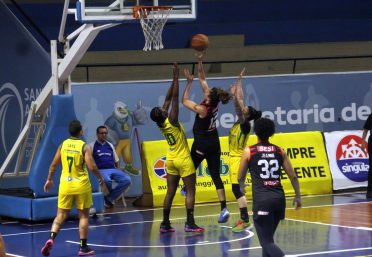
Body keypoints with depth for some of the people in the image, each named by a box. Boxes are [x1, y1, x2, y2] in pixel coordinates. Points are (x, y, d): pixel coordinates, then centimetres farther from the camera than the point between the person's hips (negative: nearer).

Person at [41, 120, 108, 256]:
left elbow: (54, 164, 4)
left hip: (65, 184, 3)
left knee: (61, 215, 10)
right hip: (81, 185, -3)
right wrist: (101, 180, -1)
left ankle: (51, 239, -11)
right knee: (84, 216, 9)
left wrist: (49, 180, 17)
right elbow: (92, 167, -17)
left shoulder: (63, 145, 1)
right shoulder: (84, 147, -11)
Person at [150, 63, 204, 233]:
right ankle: (190, 223, -8)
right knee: (190, 191, -3)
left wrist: (174, 79, 4)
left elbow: (168, 99, 3)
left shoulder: (160, 125, -2)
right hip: (184, 161, -7)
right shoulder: (171, 122, -19)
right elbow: (174, 98, -21)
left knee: (170, 192, 9)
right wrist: (176, 77, -18)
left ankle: (165, 224, 8)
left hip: (171, 161, 7)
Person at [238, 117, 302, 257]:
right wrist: (297, 196, 20)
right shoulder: (280, 151, 8)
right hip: (279, 198, 4)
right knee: (268, 237, 22)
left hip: (262, 200, -4)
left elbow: (240, 178, 11)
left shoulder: (249, 151, 1)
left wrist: (242, 188, 33)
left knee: (267, 242, -4)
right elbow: (293, 176, 8)